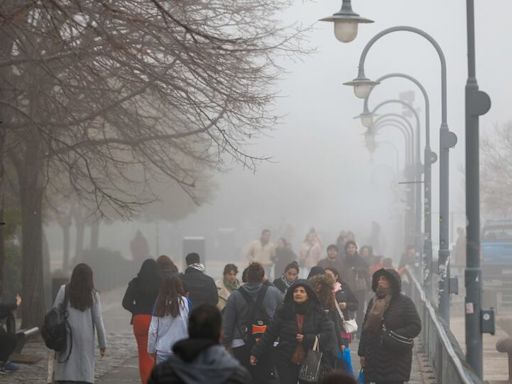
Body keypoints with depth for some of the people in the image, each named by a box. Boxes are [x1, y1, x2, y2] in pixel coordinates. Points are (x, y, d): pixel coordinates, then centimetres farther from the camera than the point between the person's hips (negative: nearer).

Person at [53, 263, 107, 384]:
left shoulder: (64, 290, -1)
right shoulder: (93, 295, 0)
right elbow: (98, 320, 0)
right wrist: (103, 343, 6)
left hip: (67, 336, 0)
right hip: (86, 338, 0)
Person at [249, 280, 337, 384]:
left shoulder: (318, 313, -1)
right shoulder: (283, 312, -1)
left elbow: (328, 334, -6)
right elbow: (270, 334, 1)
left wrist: (307, 339, -16)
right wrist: (256, 353, 0)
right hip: (286, 363, 0)